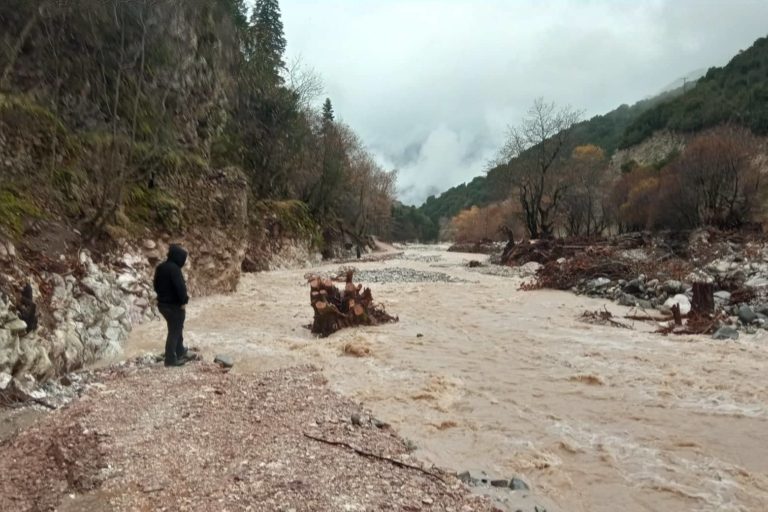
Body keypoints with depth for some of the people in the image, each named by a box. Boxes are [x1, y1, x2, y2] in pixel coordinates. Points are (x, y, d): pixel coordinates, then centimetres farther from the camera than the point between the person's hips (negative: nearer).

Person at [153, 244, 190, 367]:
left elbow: (156, 285, 16)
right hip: (174, 305, -9)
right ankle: (171, 359, 4)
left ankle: (180, 351, 38)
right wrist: (183, 301, -14)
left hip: (162, 303, 9)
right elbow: (180, 287, -25)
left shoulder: (160, 267, 8)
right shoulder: (174, 269, -21)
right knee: (174, 331, 0)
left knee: (177, 328, 25)